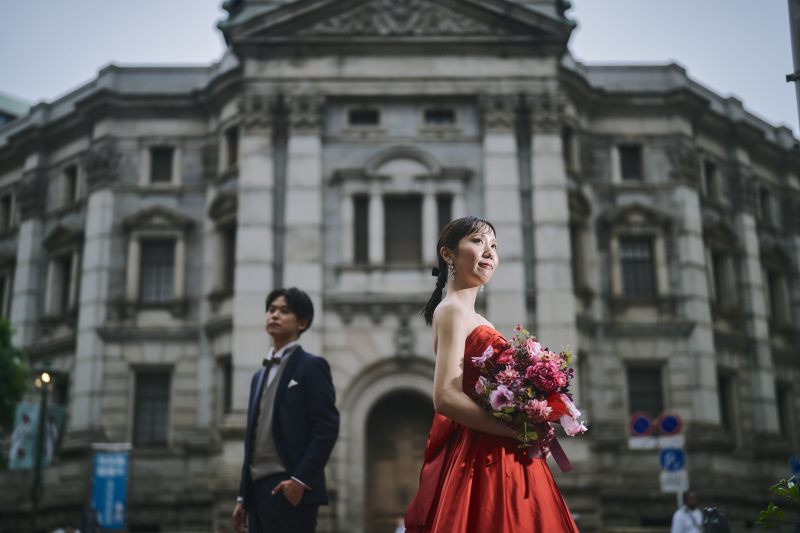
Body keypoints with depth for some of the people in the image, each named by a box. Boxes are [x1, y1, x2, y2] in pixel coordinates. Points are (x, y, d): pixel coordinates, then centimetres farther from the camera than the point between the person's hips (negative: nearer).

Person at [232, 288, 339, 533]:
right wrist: (243, 497, 18)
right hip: (258, 490, 8)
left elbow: (327, 428, -11)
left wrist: (300, 479, -18)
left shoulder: (312, 366, -2)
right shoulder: (260, 375, 22)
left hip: (291, 490, -7)